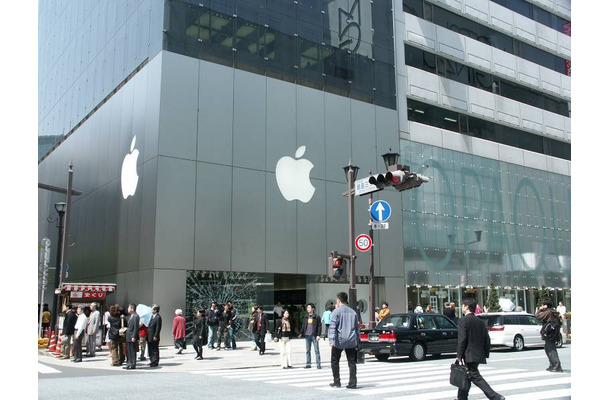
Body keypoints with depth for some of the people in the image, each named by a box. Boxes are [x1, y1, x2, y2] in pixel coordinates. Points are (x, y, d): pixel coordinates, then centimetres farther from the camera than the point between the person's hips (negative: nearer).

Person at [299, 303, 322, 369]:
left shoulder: (317, 317, -3)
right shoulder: (306, 317, 12)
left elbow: (319, 326, -6)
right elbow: (303, 326, 16)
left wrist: (318, 335, -12)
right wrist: (301, 333, 6)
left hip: (314, 336, -5)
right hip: (307, 335, 5)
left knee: (316, 350, -1)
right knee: (307, 350, 8)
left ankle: (318, 364, 4)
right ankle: (308, 364, 14)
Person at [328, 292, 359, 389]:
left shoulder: (336, 311, -5)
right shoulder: (353, 312, 10)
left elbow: (333, 327, -14)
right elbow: (357, 328, 15)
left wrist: (331, 340, -19)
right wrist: (357, 341, 20)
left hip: (339, 341, -4)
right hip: (351, 341, 4)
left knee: (334, 362, 12)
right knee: (352, 362, 6)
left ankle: (337, 382, 14)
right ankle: (352, 383, 2)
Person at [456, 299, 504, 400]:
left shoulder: (463, 320, -11)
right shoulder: (480, 321, 12)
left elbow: (462, 339, -17)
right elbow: (487, 339, 12)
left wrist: (459, 355, -13)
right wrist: (486, 354, 18)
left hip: (470, 355, -8)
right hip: (479, 354, 9)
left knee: (476, 377, -7)